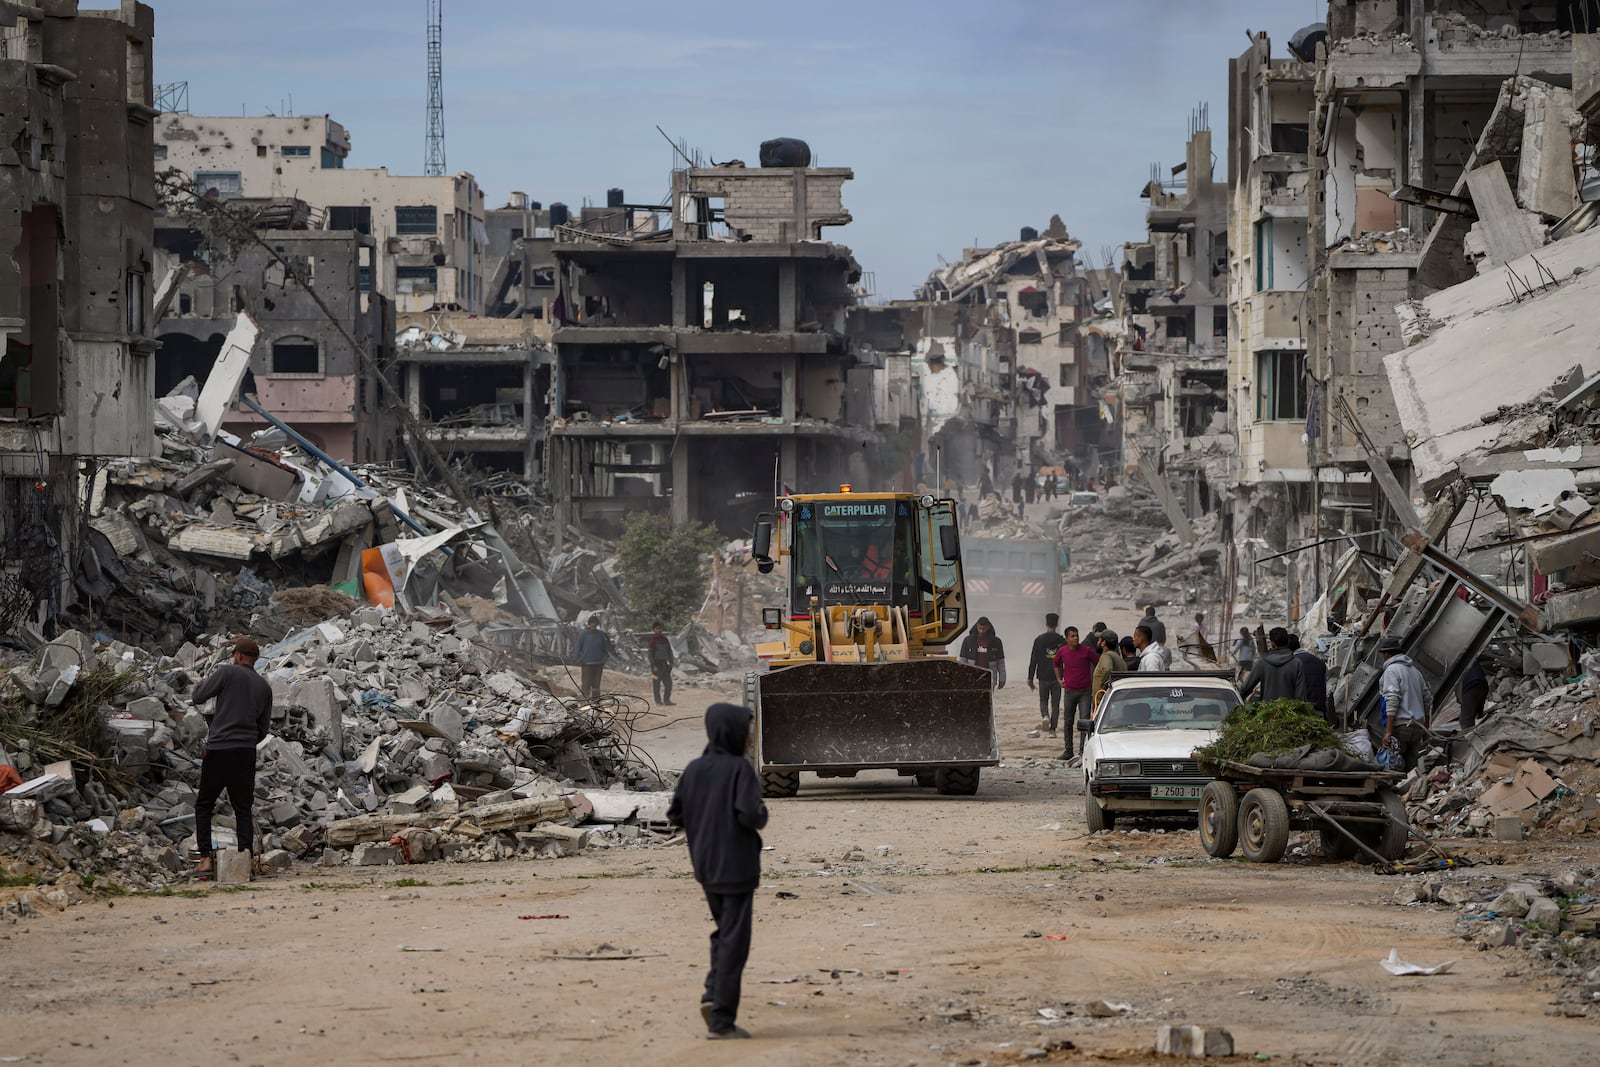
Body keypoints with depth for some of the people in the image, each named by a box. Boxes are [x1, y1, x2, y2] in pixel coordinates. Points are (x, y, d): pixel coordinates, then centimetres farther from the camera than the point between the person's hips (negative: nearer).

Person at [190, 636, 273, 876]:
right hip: (247, 752, 4)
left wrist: (209, 679, 14)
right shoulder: (264, 687, 12)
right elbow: (264, 729, 16)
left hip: (218, 749, -4)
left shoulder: (228, 672, -5)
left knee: (204, 805, 7)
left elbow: (197, 697, -4)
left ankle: (206, 858, -4)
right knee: (243, 808, 8)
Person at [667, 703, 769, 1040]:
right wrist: (761, 813, -1)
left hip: (705, 866, 6)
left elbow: (675, 814, 4)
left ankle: (714, 994, 6)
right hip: (737, 866, -6)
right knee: (733, 942, 0)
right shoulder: (740, 769, -14)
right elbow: (751, 815, -23)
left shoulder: (694, 769, 2)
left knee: (724, 931, 24)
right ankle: (722, 1021, 0)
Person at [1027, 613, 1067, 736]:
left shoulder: (1039, 640, -4)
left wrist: (1030, 678, 3)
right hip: (1057, 677, 1)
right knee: (1055, 703, 6)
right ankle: (1052, 729, 2)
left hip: (1043, 677, -1)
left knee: (1043, 700, 16)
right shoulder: (1062, 641, -1)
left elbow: (1033, 660, -3)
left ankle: (1045, 716, -12)